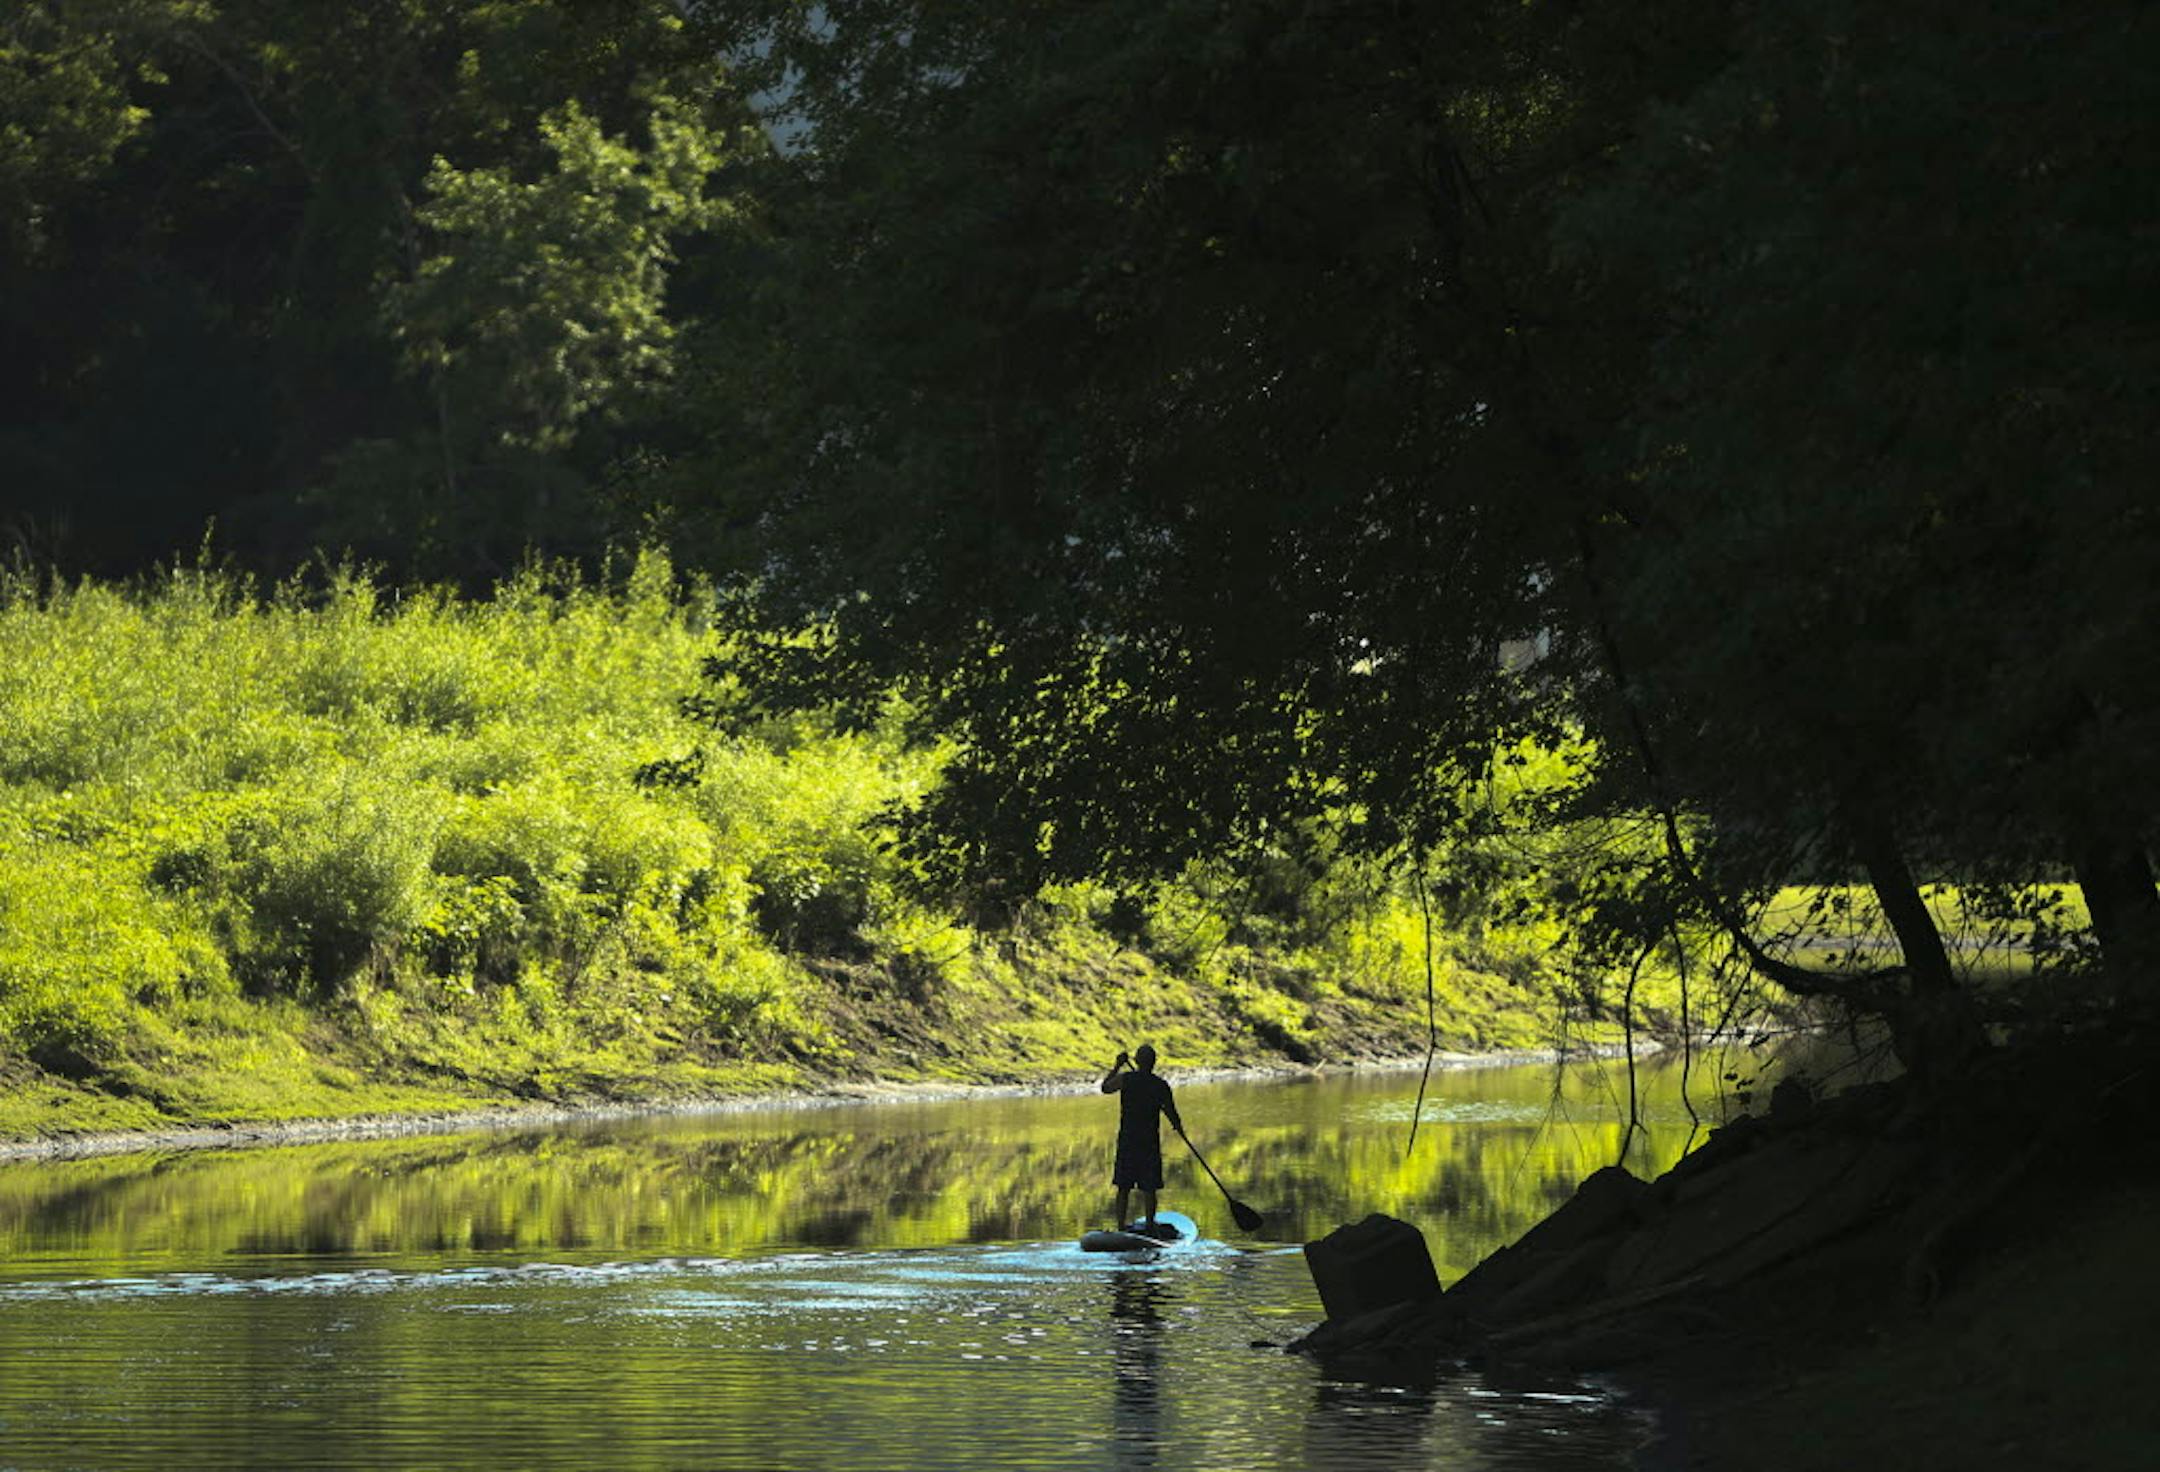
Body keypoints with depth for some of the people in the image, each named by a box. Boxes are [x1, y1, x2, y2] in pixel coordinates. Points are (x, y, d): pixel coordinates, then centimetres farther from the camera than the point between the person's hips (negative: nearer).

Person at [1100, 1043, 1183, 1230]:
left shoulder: (1125, 1079, -6)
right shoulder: (1161, 1086, -6)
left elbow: (1105, 1087, 14)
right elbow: (1172, 1113, 2)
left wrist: (1117, 1066, 25)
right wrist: (1178, 1126, 23)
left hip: (1127, 1140, 1)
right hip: (1150, 1142, -1)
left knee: (1123, 1188, 9)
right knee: (1149, 1189, 5)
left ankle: (1121, 1227, 8)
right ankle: (1150, 1226, 7)